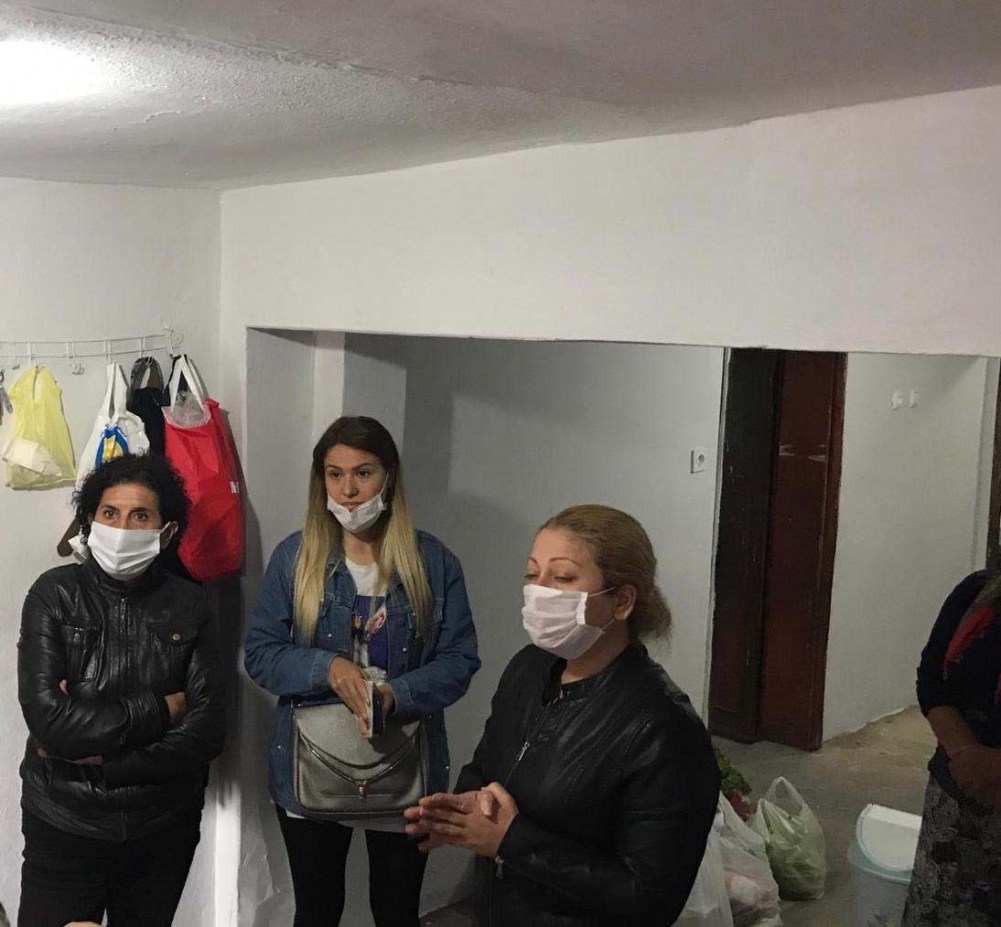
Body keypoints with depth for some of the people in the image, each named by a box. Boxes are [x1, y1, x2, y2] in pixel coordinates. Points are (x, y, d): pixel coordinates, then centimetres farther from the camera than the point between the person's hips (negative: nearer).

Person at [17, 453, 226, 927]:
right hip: (64, 828, -2)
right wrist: (159, 709, -15)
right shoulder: (55, 594, -8)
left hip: (163, 831, 2)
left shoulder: (188, 606, -3)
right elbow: (47, 717, -19)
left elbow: (208, 730, -9)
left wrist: (98, 755, -15)